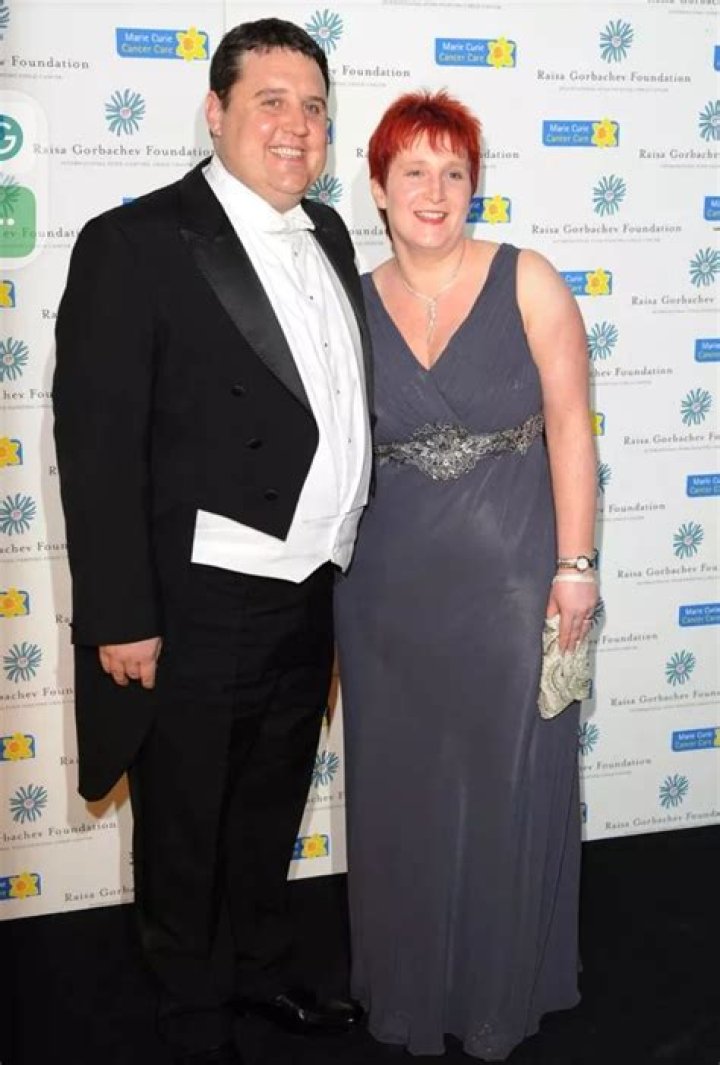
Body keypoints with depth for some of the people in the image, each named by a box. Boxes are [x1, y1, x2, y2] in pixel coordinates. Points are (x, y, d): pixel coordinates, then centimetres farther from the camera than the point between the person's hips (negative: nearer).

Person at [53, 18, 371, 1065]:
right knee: (184, 828, 14)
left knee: (271, 811, 24)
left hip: (307, 602, 6)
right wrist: (122, 618, -16)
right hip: (196, 612, -6)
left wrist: (339, 561, 12)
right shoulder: (135, 243, -13)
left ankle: (262, 969, 47)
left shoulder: (327, 235, 7)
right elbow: (97, 445, -15)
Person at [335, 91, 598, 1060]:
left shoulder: (527, 282, -4)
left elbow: (569, 425, -4)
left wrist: (575, 563, -9)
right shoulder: (354, 304, 3)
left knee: (508, 791, 10)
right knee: (399, 794, 13)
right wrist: (328, 587, 6)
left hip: (511, 581, -2)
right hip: (389, 589, 2)